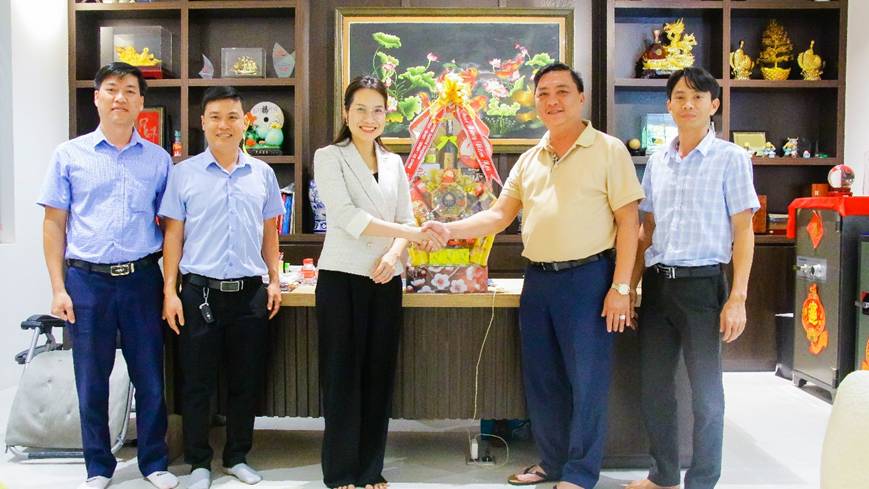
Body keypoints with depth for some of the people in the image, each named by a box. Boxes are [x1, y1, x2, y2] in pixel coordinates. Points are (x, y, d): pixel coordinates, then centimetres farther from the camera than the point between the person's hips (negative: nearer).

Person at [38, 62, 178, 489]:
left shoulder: (158, 159, 6)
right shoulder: (70, 155, 3)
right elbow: (54, 224, 4)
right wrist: (58, 289, -2)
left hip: (142, 279, 1)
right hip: (87, 281, 0)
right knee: (91, 382, 9)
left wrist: (171, 285, 2)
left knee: (150, 379, 7)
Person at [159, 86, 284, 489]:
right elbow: (173, 234, 1)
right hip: (200, 291, -2)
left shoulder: (262, 173, 7)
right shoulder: (184, 173, 1)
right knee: (197, 383, 6)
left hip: (250, 291, 2)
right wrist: (170, 291, -3)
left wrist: (274, 280, 7)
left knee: (245, 381, 10)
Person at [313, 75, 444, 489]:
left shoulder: (394, 163, 14)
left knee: (378, 375, 8)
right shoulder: (329, 157, -3)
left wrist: (393, 254, -12)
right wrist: (412, 234, -22)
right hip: (342, 278, -5)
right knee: (343, 376, 1)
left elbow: (405, 218, 10)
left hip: (386, 280, 5)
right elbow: (347, 216, -16)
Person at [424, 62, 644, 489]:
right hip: (537, 278, 6)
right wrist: (450, 229, -4)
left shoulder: (608, 150, -4)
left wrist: (620, 287, -13)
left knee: (587, 381, 1)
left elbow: (628, 221, -8)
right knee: (541, 378, 13)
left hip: (587, 277, -6)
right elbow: (499, 215, 12)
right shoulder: (528, 160, 13)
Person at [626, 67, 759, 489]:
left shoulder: (731, 159, -3)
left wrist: (737, 298, -12)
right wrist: (629, 287, 10)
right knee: (654, 387, 11)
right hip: (657, 283, 5)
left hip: (702, 283, -5)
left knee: (706, 392, 3)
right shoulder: (656, 162, 11)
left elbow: (743, 232, -5)